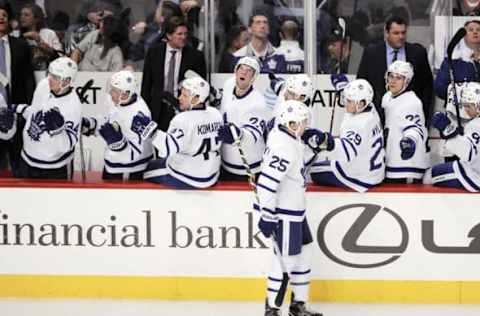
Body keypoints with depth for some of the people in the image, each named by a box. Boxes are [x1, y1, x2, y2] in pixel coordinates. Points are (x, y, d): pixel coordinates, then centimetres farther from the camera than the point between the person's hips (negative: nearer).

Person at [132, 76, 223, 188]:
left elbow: (169, 147, -35)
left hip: (185, 179, -7)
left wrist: (151, 130, -37)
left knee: (147, 170, 14)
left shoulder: (183, 120, -24)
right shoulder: (216, 114, -2)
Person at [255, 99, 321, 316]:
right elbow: (266, 183, -29)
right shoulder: (283, 148, -26)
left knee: (304, 251, 17)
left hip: (295, 209, 11)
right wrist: (267, 216, -26)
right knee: (286, 258, -3)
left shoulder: (284, 135, 3)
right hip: (283, 213, -11)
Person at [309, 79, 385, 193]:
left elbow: (348, 151, -48)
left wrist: (325, 140, -64)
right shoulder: (369, 109, -5)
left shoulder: (360, 125, -33)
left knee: (314, 171, 0)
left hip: (361, 177, -10)